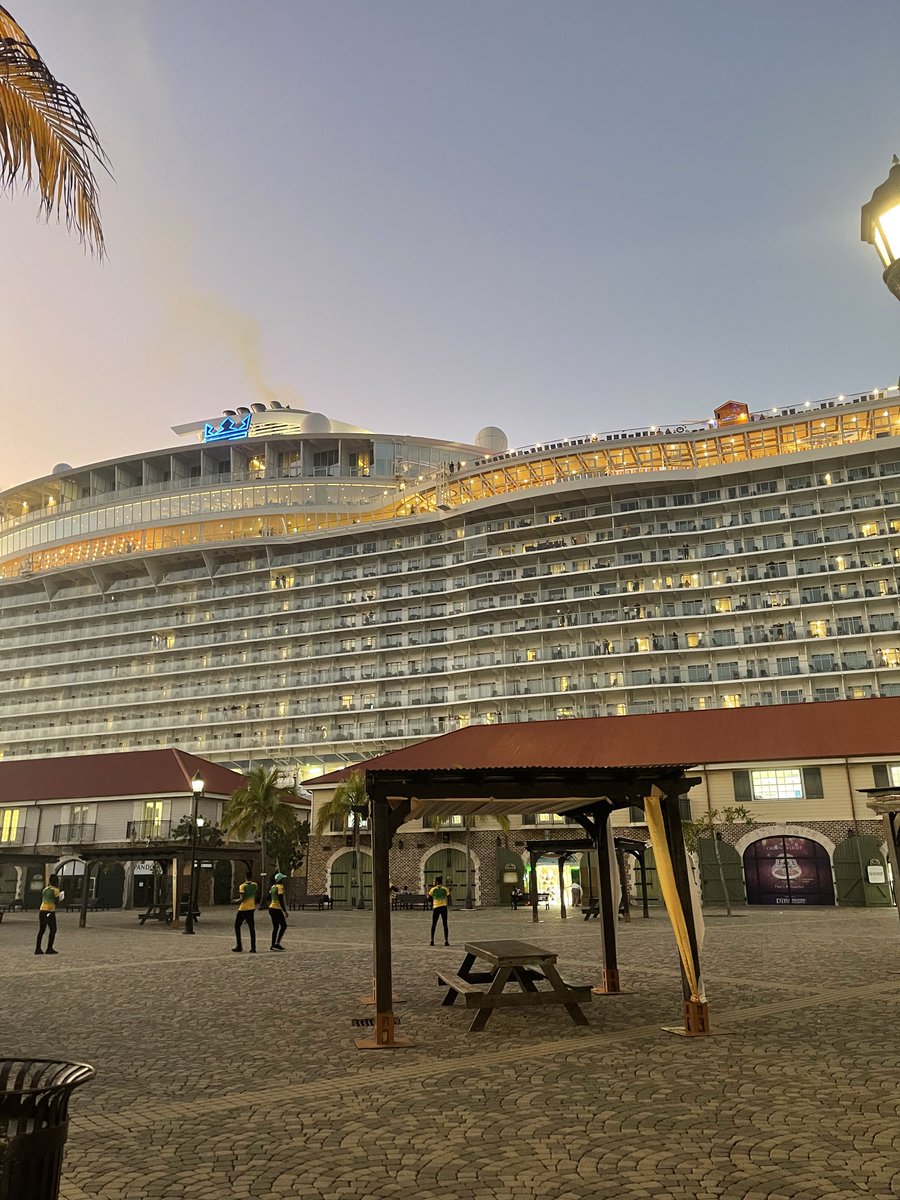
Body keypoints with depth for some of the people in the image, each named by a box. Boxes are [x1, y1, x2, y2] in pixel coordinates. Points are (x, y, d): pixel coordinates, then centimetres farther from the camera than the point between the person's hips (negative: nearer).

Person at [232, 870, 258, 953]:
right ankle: (253, 948, 1)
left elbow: (242, 899, -18)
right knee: (252, 928, 6)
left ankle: (239, 947, 8)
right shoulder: (254, 885, 4)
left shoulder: (242, 886, -12)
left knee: (237, 926, 12)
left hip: (243, 909, -4)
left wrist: (236, 901, 0)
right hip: (251, 909, 5)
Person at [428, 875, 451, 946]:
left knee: (433, 925, 11)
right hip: (444, 907, 1)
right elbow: (448, 898, 8)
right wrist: (449, 891, 22)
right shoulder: (445, 889, 3)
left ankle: (432, 940, 7)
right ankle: (446, 941, -3)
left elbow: (428, 898, 6)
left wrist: (428, 891, 21)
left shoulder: (433, 889, 0)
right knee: (445, 925, 4)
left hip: (436, 907, -1)